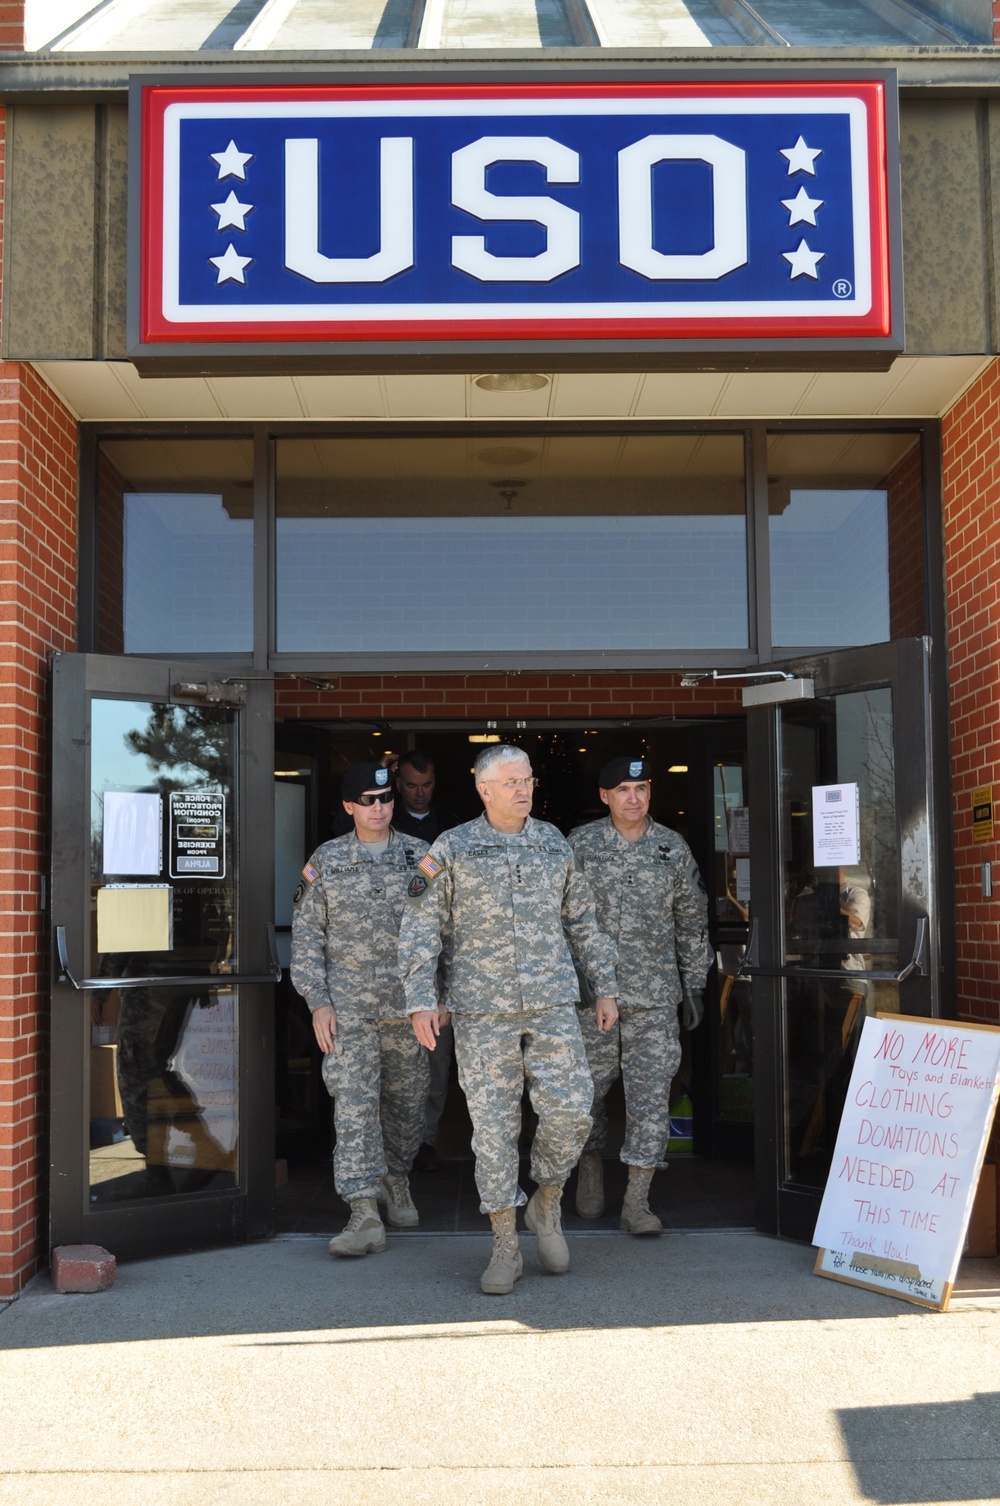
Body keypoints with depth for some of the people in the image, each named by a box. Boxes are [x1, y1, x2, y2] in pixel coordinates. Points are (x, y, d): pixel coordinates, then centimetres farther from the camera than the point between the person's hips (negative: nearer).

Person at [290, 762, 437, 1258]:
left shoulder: (419, 856, 4)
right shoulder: (326, 861, 2)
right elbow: (306, 934, 2)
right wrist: (317, 1002, -4)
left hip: (407, 1000, 2)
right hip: (347, 1003, -1)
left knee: (406, 1098, 11)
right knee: (354, 1101, -8)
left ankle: (397, 1183, 34)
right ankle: (364, 1214, -7)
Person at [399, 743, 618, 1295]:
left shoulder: (553, 844, 10)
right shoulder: (451, 849, 0)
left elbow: (582, 921, 17)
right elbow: (421, 928, -2)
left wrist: (604, 988, 15)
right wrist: (419, 1001, -10)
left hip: (552, 1004, 3)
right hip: (481, 1009, -2)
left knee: (569, 1111, -5)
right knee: (494, 1124, 1)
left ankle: (546, 1206, 22)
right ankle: (505, 1247, 11)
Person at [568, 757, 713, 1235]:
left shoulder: (673, 848, 5)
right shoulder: (580, 844, 0)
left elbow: (692, 920, 12)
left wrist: (694, 985, 11)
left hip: (655, 994, 1)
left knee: (651, 1092, -3)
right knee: (588, 1087, 9)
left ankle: (637, 1201, 3)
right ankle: (590, 1175, 32)